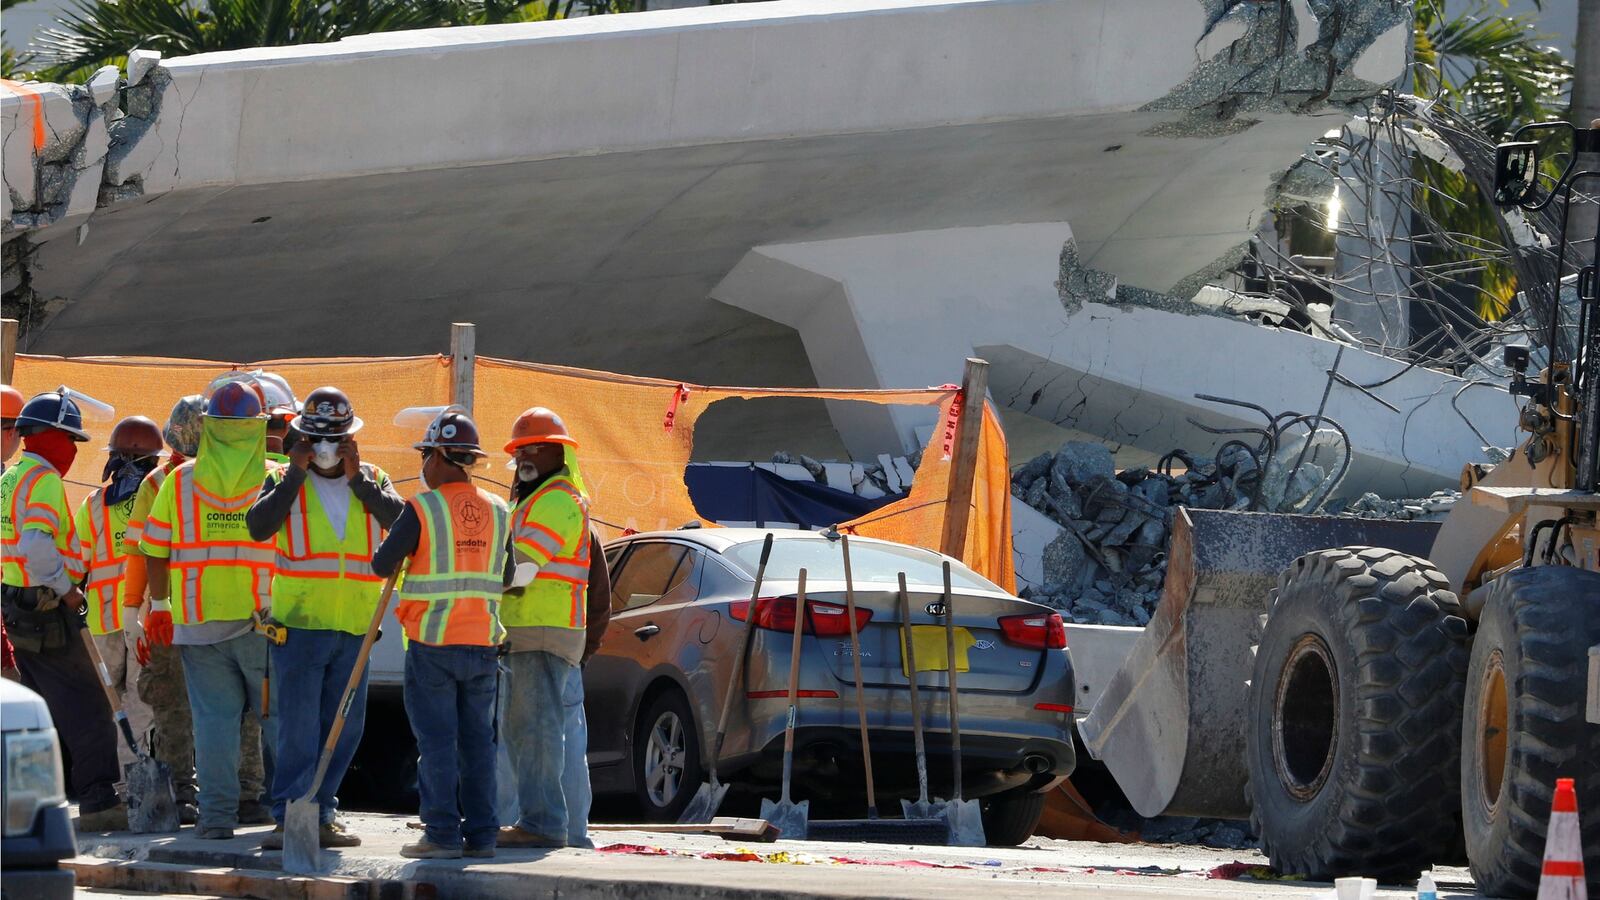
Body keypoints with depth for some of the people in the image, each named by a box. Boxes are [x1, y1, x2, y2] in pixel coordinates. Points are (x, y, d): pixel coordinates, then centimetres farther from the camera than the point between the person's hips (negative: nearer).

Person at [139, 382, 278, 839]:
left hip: (199, 622, 1)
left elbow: (155, 548, 6)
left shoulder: (179, 482, 3)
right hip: (263, 620, -1)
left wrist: (159, 603, 17)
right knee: (278, 715, 8)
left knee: (214, 716, 3)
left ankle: (217, 815, 0)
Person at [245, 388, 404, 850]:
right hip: (299, 620, -3)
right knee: (299, 724, -8)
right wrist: (295, 475, -12)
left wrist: (357, 479, -11)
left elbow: (402, 522, -8)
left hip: (355, 623, 3)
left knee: (344, 726, 8)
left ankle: (321, 815, 17)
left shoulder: (372, 480, 10)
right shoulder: (286, 479, 4)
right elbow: (258, 525, -14)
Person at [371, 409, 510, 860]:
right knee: (476, 739, 9)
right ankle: (480, 834, 8)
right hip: (483, 642, 5)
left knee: (437, 740, -2)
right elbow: (506, 577, 12)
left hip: (432, 644, -5)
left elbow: (382, 565, -7)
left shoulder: (423, 509, -11)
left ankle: (442, 834, -5)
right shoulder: (497, 511, 6)